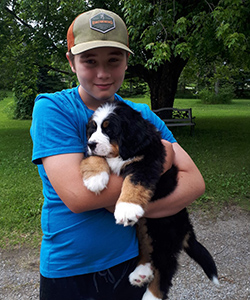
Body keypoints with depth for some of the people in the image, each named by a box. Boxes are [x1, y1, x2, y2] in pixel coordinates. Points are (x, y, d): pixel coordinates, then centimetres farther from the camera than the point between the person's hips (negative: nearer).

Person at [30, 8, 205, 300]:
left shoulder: (142, 115, -3)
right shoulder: (52, 109, -15)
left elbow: (194, 181, -8)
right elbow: (77, 195, -27)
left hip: (130, 262, 3)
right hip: (67, 272, -2)